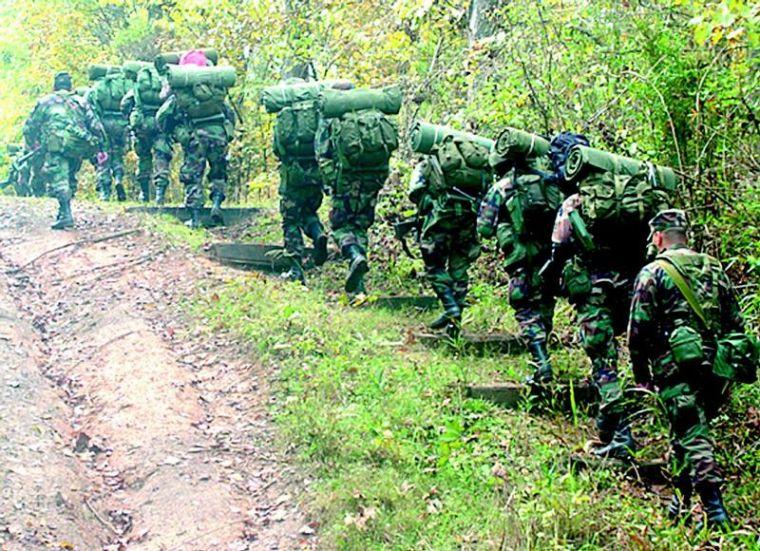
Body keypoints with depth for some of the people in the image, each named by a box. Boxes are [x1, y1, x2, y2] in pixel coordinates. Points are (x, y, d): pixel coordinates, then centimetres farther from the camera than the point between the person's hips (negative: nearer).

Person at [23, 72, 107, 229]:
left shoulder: (45, 102, 18)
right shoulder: (81, 102, 22)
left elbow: (30, 127, 18)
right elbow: (96, 126, 14)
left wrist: (31, 146, 34)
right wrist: (102, 148, 15)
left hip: (56, 145, -3)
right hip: (79, 145, 3)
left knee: (59, 179, -13)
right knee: (69, 179, 19)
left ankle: (66, 214, -28)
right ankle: (64, 210, 19)